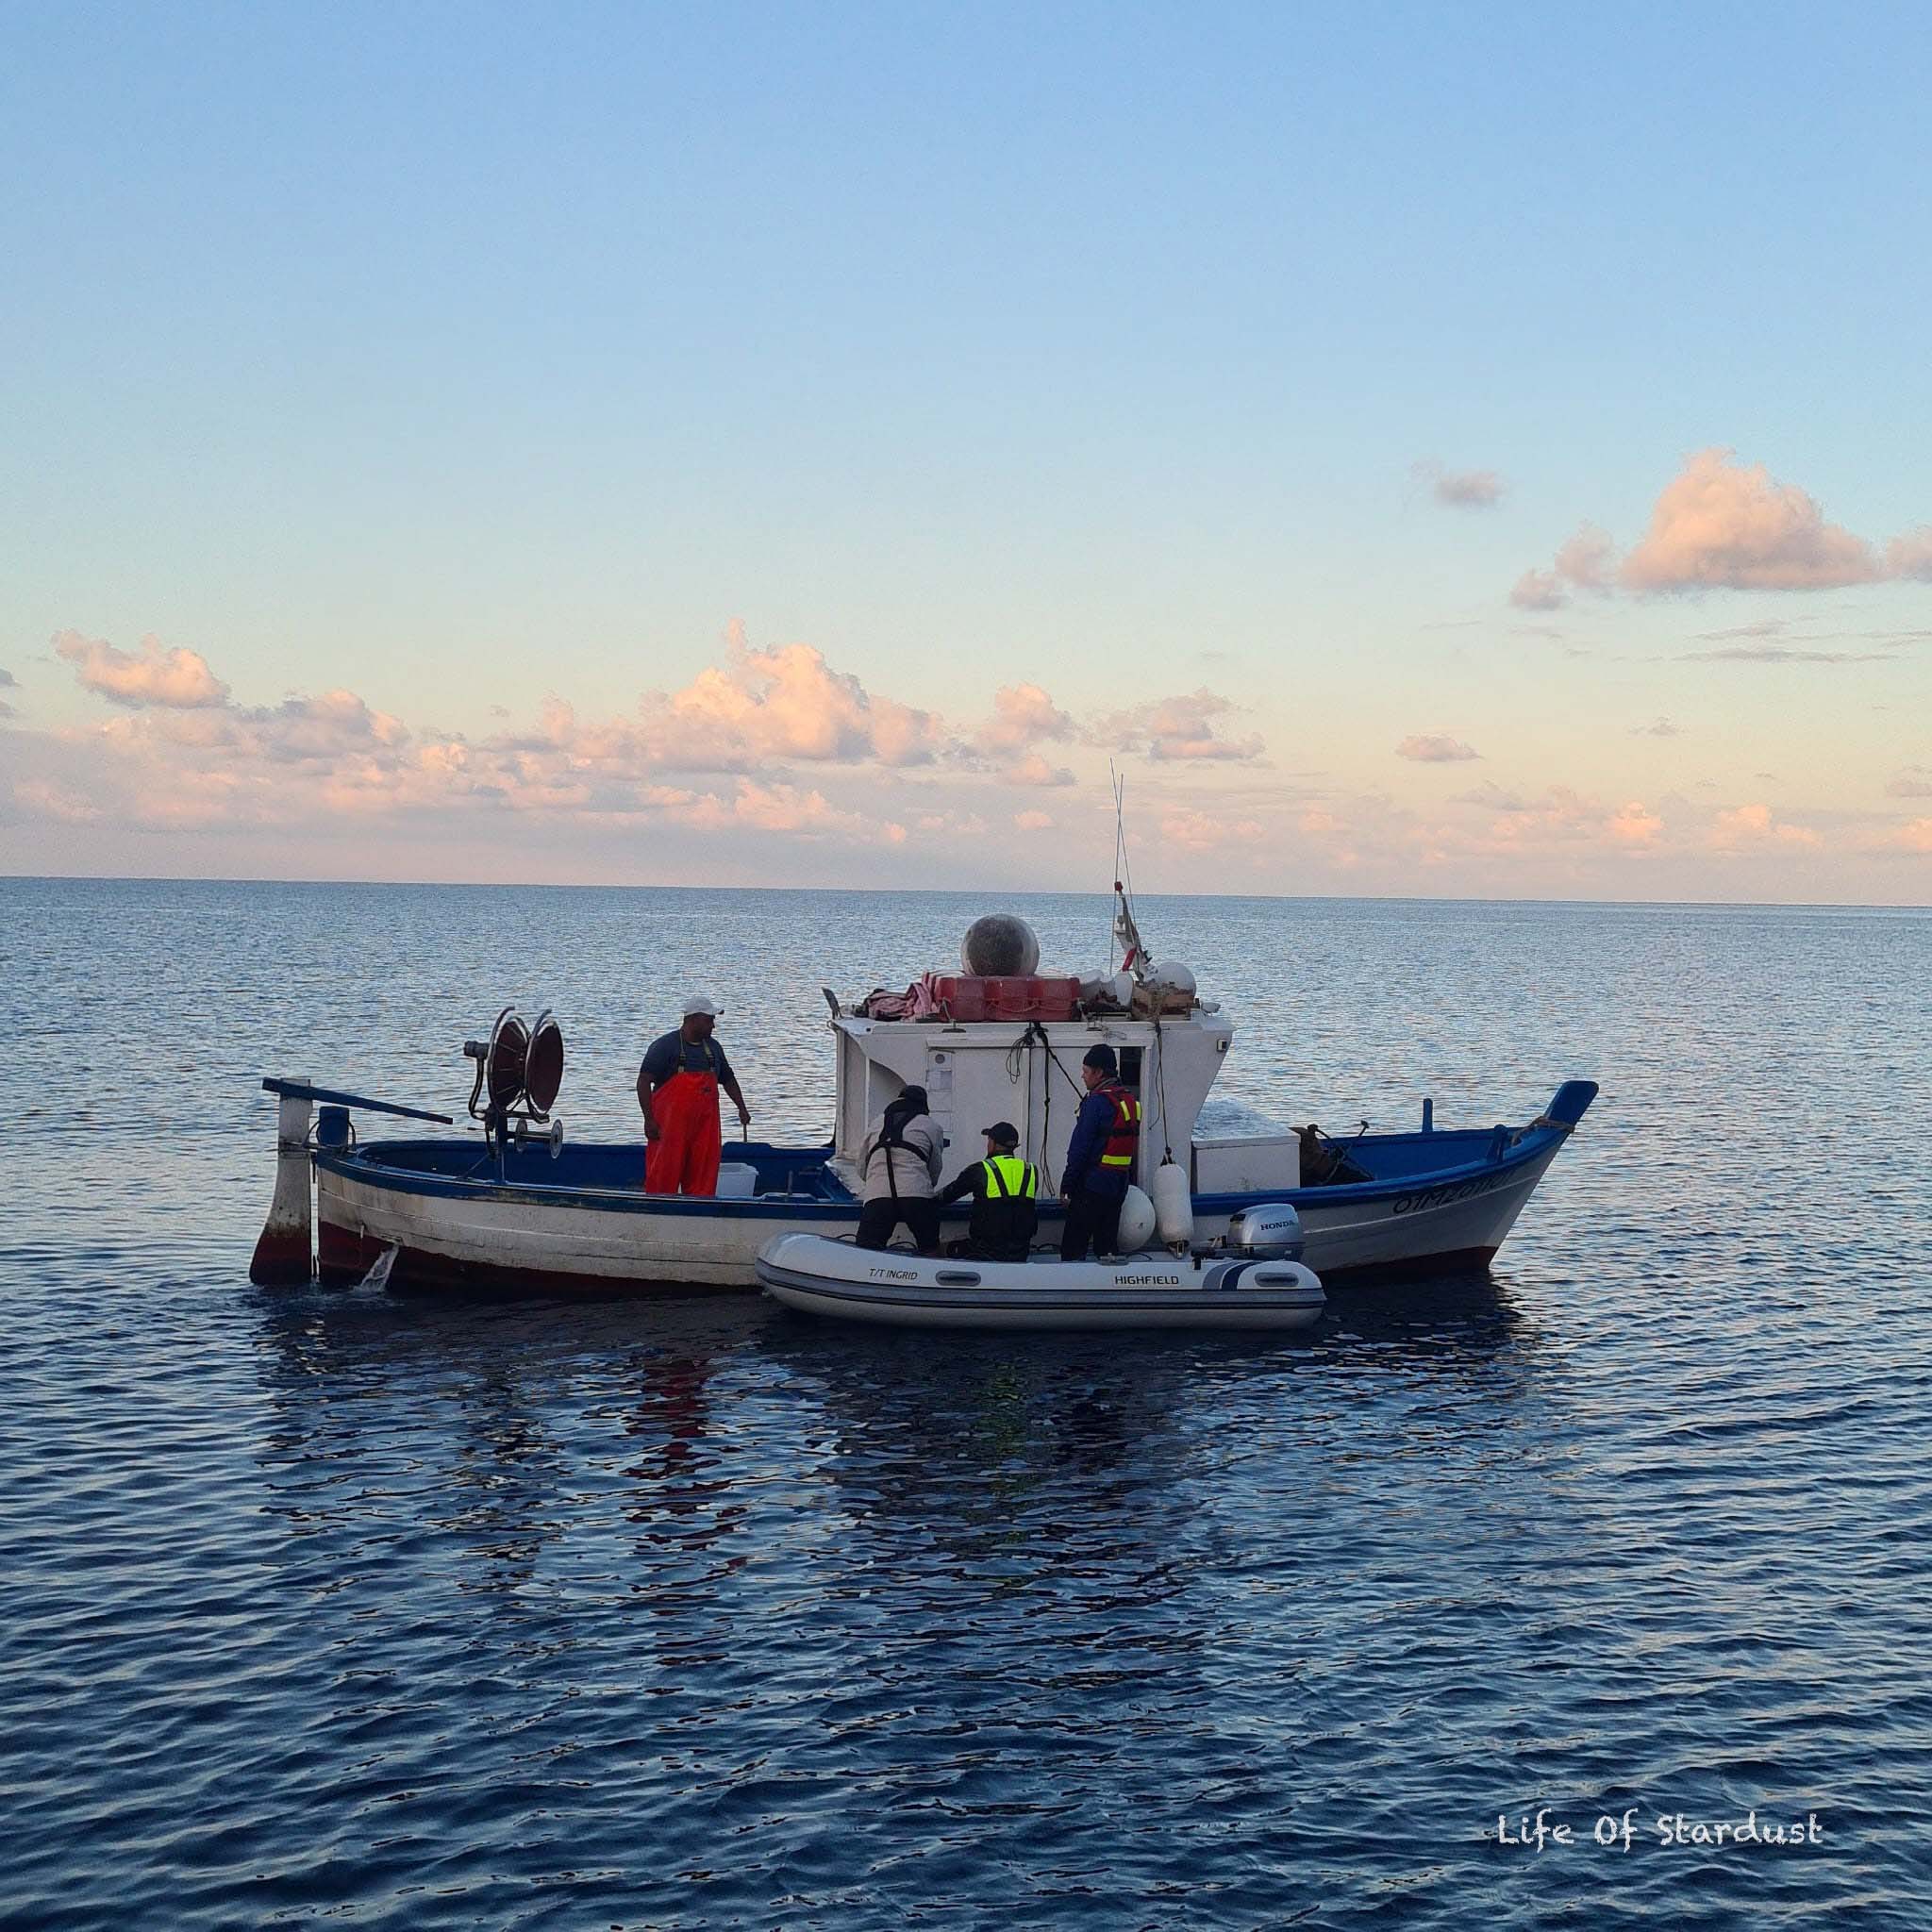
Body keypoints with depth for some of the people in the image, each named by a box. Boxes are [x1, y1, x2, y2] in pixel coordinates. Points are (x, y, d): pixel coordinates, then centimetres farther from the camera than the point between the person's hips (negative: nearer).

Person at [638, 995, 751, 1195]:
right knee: (664, 1178, -6)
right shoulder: (664, 1045, -6)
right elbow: (643, 1081, -10)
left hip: (705, 1126, 6)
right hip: (670, 1126, -6)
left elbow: (728, 1080, 27)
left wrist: (742, 1108, 17)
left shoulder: (713, 1048, 14)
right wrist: (649, 1119, -17)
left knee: (703, 1177, 5)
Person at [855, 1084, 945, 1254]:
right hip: (917, 1195, -2)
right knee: (930, 1250, 12)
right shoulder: (931, 1126, 17)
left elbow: (861, 1167, 27)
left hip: (876, 1195, 2)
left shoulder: (877, 1123, 27)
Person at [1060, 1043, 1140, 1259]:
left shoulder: (1097, 1102, -14)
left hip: (1093, 1185, -9)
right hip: (1119, 1185, 9)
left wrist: (1067, 1185, -11)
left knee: (1072, 1248, -6)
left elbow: (1079, 1148, -15)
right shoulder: (1130, 1100, 13)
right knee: (1107, 1244, 14)